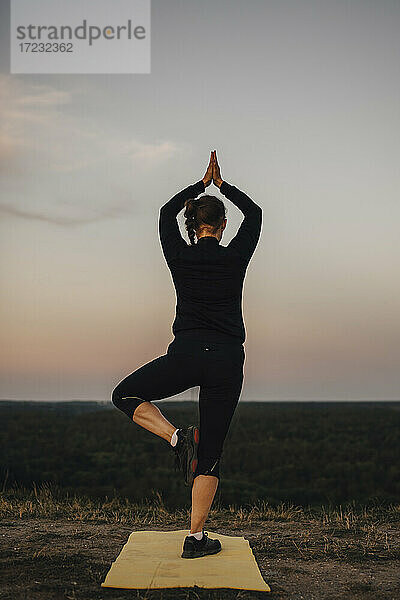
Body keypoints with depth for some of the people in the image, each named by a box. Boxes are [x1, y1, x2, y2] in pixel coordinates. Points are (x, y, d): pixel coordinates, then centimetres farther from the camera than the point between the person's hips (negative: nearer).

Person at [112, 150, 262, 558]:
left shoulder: (180, 256, 3)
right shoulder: (235, 257, 2)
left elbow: (167, 212, 22)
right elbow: (254, 213, 21)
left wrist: (202, 184, 31)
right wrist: (221, 184, 29)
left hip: (186, 355, -1)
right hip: (227, 361, 2)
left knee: (125, 395, 20)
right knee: (210, 454, 8)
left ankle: (178, 437, -3)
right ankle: (196, 539, 7)